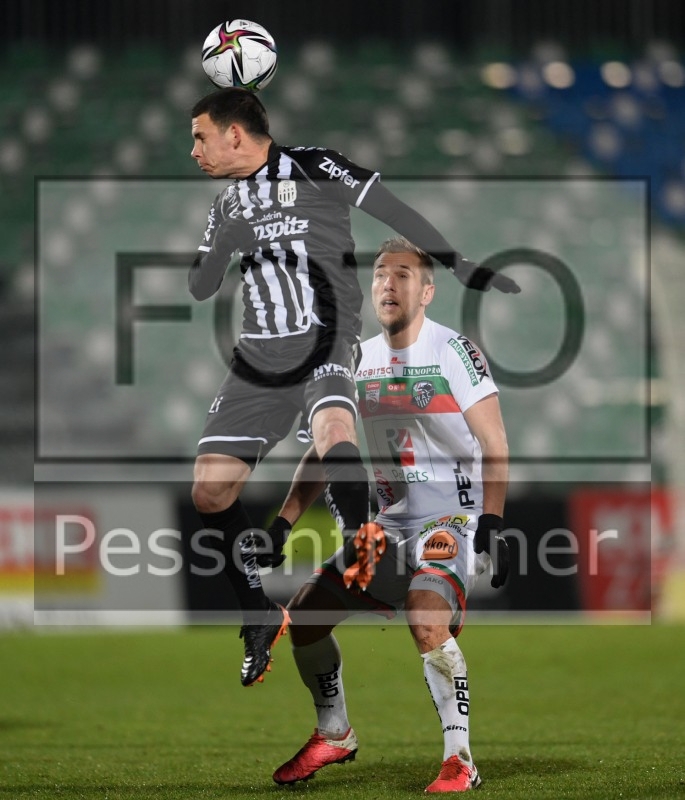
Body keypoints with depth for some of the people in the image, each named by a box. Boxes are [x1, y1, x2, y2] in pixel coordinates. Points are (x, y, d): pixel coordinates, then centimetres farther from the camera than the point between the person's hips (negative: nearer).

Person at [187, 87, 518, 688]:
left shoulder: (314, 169, -3)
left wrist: (461, 267, -5)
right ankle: (262, 621, 12)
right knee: (210, 490, -3)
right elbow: (199, 290, 19)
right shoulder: (227, 207, 16)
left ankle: (360, 552, -23)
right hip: (259, 357, 6)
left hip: (328, 342, -6)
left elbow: (395, 214, -3)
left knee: (333, 428, -38)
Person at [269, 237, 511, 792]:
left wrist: (492, 523, -22)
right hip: (392, 522, 7)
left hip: (455, 517, -7)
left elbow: (494, 447, -12)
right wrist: (282, 524, 7)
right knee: (305, 615, 3)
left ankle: (460, 760, -22)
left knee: (427, 621, -31)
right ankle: (335, 736, 23)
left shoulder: (454, 351, -10)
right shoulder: (360, 361, 9)